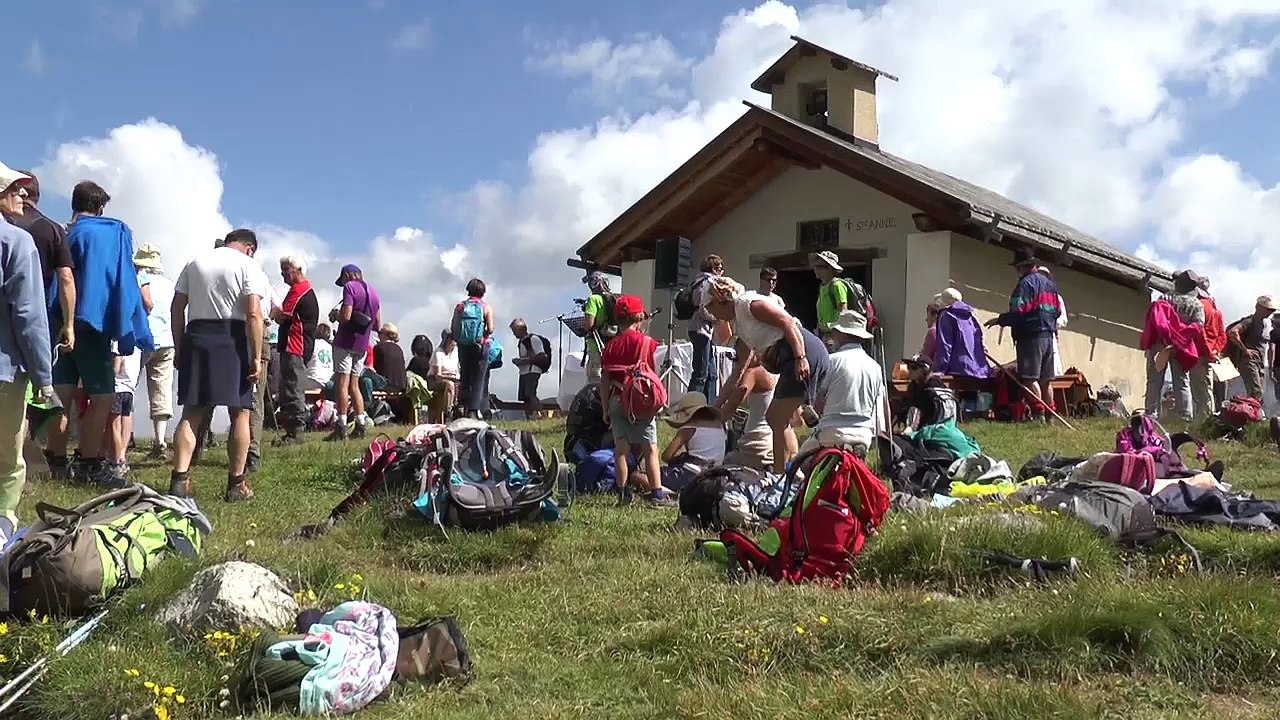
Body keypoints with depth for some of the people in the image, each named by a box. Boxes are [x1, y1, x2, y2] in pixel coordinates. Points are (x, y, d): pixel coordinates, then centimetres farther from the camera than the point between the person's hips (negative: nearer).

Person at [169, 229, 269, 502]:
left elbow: (177, 308, 11)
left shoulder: (195, 262, 15)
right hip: (232, 339, -4)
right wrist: (256, 357, -10)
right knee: (239, 413, 3)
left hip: (196, 338, 4)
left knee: (192, 413, 6)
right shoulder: (248, 265, 1)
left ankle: (179, 479, -4)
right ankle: (236, 484, 4)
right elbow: (253, 314, -11)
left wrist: (179, 348, 14)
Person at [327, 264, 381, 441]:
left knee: (341, 383, -7)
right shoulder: (373, 293, 16)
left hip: (346, 342, -7)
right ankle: (361, 426, 6)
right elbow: (377, 325, 17)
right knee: (354, 385, 12)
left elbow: (346, 316, -19)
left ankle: (341, 428, -12)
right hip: (362, 345, 7)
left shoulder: (350, 287, -8)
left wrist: (334, 315, 0)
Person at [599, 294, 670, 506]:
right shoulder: (646, 342, -5)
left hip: (617, 401, 3)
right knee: (650, 449, 0)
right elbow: (654, 375, -5)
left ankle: (623, 494, 6)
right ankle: (657, 494, -3)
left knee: (621, 449, 6)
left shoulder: (611, 346, 4)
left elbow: (605, 380, 3)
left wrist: (605, 409, 9)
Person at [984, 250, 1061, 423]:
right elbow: (1056, 310, 21)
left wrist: (999, 320, -5)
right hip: (1048, 336, 9)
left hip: (1031, 337, -9)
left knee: (1030, 378, -11)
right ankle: (1049, 415, 11)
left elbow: (1018, 312, -17)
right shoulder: (1050, 283, 18)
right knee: (1045, 380, 11)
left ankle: (1038, 414, -18)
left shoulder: (1025, 283, -10)